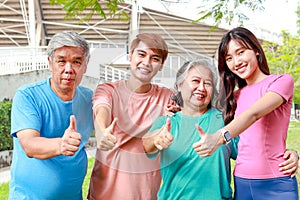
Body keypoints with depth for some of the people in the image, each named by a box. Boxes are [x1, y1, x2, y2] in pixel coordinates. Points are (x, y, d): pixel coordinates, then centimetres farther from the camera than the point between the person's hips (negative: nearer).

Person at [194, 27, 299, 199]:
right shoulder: (237, 96, 14)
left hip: (276, 184, -5)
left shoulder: (282, 81, -4)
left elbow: (254, 113, -21)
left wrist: (220, 137, -37)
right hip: (241, 183, 5)